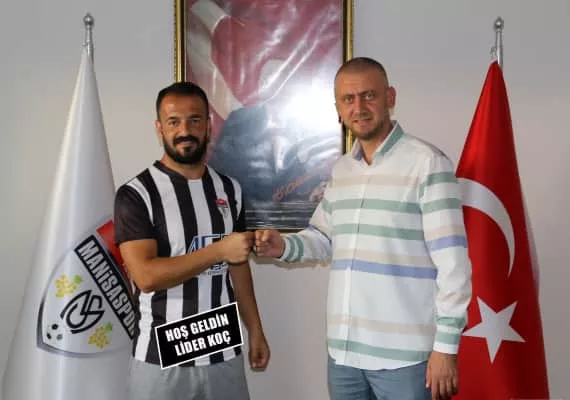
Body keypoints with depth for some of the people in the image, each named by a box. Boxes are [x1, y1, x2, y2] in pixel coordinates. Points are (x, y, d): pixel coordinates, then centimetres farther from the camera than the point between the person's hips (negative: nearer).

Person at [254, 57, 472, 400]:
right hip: (343, 352, 6)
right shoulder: (341, 170, 10)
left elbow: (452, 262, -13)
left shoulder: (428, 163, -10)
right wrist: (284, 246, -1)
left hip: (404, 356, -6)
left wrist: (446, 345, -14)